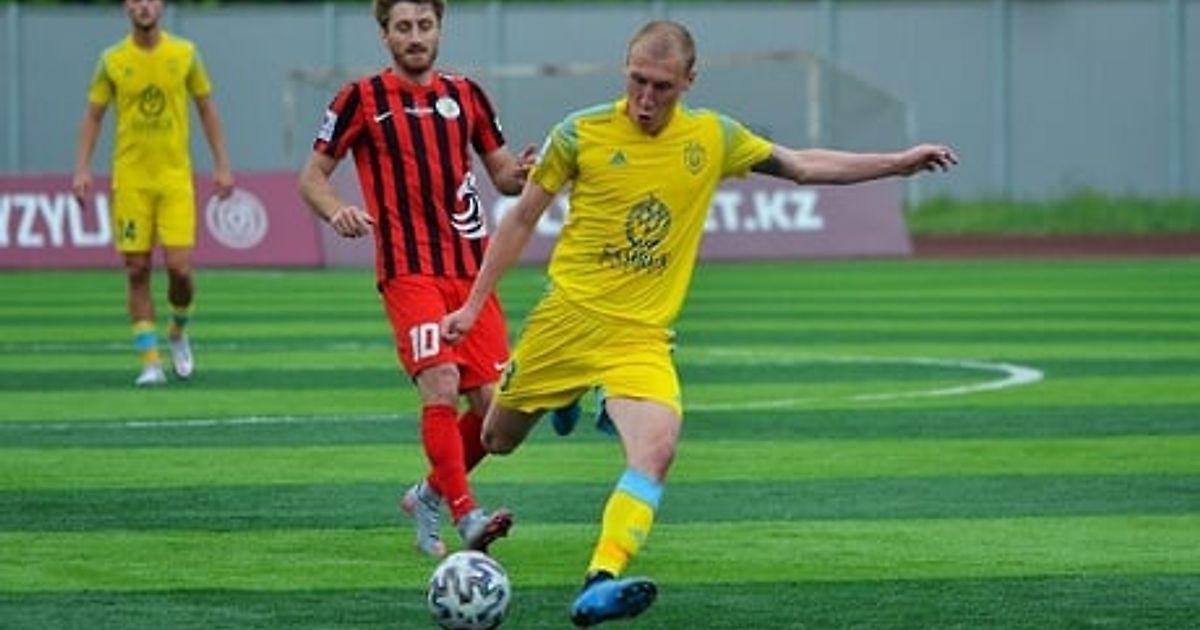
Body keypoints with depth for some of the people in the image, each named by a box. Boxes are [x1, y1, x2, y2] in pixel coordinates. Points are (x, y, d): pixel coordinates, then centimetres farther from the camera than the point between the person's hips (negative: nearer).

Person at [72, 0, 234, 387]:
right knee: (137, 270, -2)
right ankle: (150, 361, 4)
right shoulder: (112, 61, 1)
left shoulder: (184, 54, 2)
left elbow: (207, 109, 10)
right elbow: (93, 116, 8)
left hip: (175, 177, 0)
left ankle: (177, 333, 21)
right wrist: (82, 169, -3)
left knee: (180, 266, -9)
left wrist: (221, 165, 6)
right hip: (130, 178, 0)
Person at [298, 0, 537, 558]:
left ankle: (430, 495, 22)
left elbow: (502, 174, 18)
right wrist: (337, 213, -16)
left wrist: (522, 174, -6)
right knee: (440, 383, -23)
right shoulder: (363, 98, 1)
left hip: (470, 270, 5)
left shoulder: (464, 94, 13)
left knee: (494, 401, 0)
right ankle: (465, 517, -25)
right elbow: (313, 175, 5)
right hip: (409, 271, -5)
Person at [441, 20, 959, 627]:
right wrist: (473, 305, 5)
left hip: (642, 336, 1)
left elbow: (801, 166, 15)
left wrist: (897, 162, 11)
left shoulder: (712, 137, 2)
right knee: (498, 440, 11)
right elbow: (521, 219, 4)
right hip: (566, 319, -1)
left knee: (658, 446, -26)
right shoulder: (581, 133, -6)